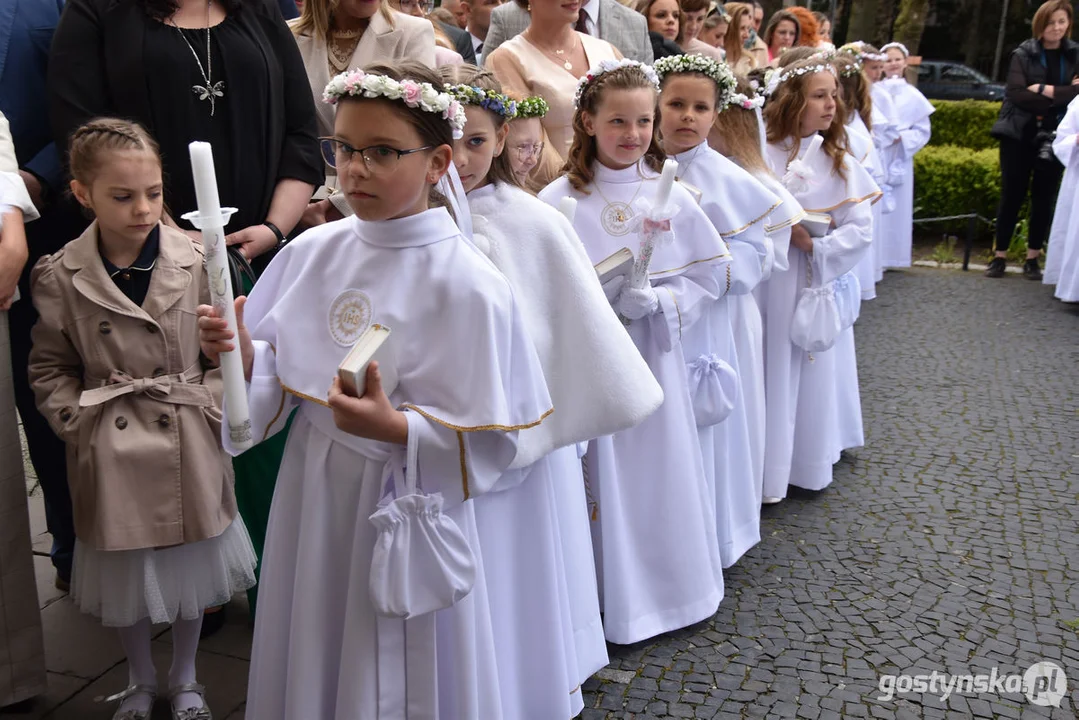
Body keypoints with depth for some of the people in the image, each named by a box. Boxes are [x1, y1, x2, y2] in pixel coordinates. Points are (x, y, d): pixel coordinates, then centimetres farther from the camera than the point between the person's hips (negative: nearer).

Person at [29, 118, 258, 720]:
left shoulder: (197, 261, -9)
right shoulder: (60, 277, -6)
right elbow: (50, 370, 3)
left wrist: (208, 405, -12)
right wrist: (82, 421, -8)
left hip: (190, 446, 0)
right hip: (113, 452, 1)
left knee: (189, 566, 16)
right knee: (125, 575, 17)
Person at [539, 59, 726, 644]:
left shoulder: (672, 196, 3)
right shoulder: (559, 201, -5)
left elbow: (712, 275, 3)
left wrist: (656, 300, -13)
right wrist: (606, 293, -22)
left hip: (656, 355, 3)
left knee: (664, 471, 12)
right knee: (605, 479, 3)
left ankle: (672, 587, 32)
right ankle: (614, 600, 22)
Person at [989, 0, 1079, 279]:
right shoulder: (1023, 54, -1)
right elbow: (1016, 93, -13)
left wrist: (1047, 91, -16)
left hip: (1054, 137, 2)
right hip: (1019, 134, -2)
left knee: (1043, 198, 5)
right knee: (1011, 196, 1)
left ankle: (1033, 258, 13)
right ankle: (1000, 256, 9)